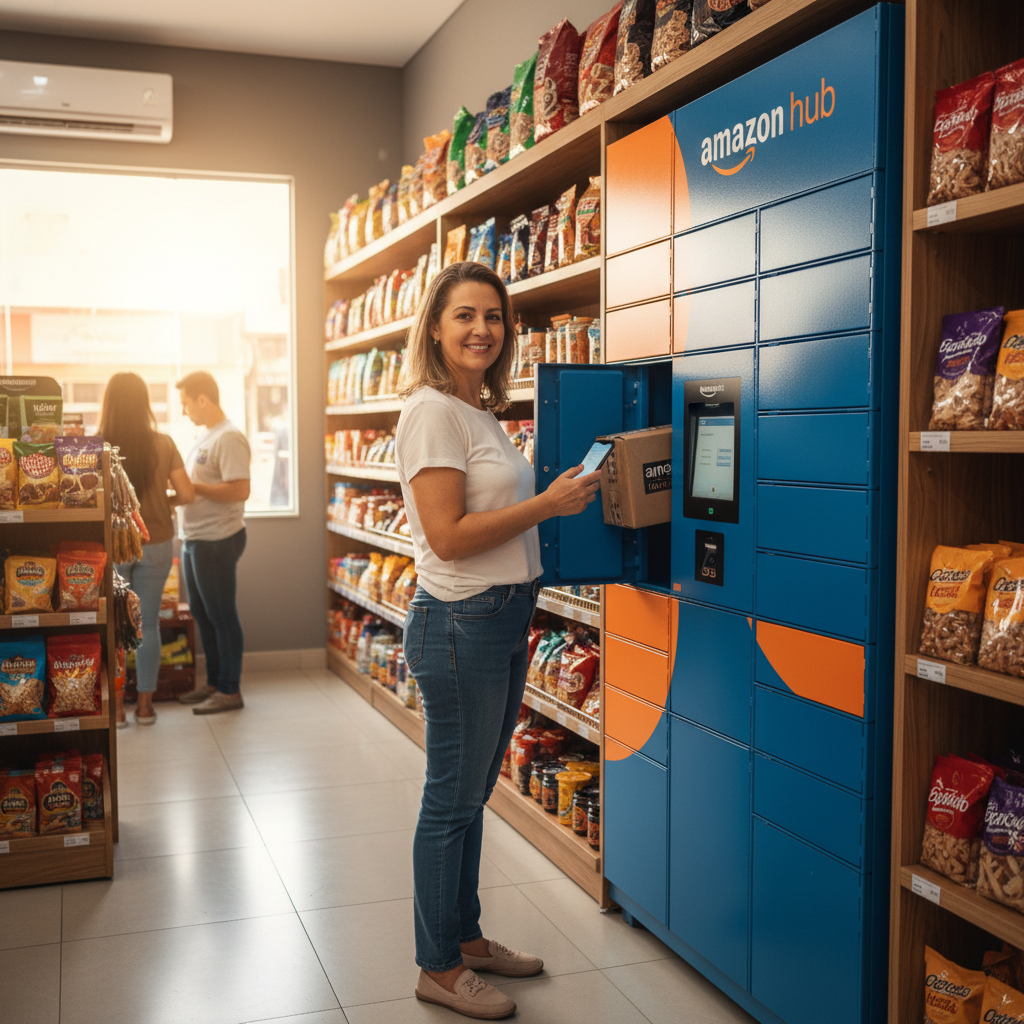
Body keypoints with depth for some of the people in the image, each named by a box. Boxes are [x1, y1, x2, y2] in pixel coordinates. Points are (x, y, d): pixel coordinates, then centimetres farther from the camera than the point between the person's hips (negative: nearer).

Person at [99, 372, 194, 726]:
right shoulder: (163, 444, -6)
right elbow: (187, 495, -5)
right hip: (155, 545, 1)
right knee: (148, 623, 11)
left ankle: (115, 707, 14)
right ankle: (145, 704, 17)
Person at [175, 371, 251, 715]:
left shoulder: (229, 438, -16)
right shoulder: (205, 436, 14)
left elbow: (240, 491, -25)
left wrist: (191, 486, -21)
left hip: (217, 541, -10)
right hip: (194, 540, 10)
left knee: (222, 615, -1)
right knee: (202, 613, 16)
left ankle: (230, 690, 9)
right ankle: (214, 683, 28)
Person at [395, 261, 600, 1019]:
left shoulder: (480, 411, 13)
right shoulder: (431, 411, -15)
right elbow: (449, 537, -21)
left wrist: (563, 495, 8)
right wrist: (548, 503, -18)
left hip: (505, 619, 9)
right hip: (462, 622, -9)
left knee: (473, 794, 19)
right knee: (452, 802, 4)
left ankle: (467, 939, 35)